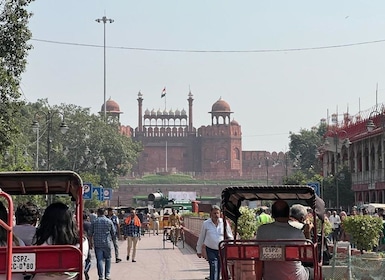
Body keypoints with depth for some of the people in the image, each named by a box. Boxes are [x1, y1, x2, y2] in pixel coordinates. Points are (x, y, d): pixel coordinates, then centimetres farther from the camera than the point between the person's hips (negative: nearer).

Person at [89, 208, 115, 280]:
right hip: (107, 243, 0)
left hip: (97, 243, 0)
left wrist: (91, 242, 16)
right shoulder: (109, 221, 0)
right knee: (108, 259, 13)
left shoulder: (94, 221, 0)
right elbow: (113, 232, 6)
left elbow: (90, 233, 5)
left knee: (99, 260, 2)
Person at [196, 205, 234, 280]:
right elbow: (201, 238, 8)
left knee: (219, 269, 9)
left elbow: (230, 237, 7)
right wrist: (199, 250, 13)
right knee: (214, 268, -14)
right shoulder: (206, 224, -2)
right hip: (210, 250, -1)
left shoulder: (224, 223, -2)